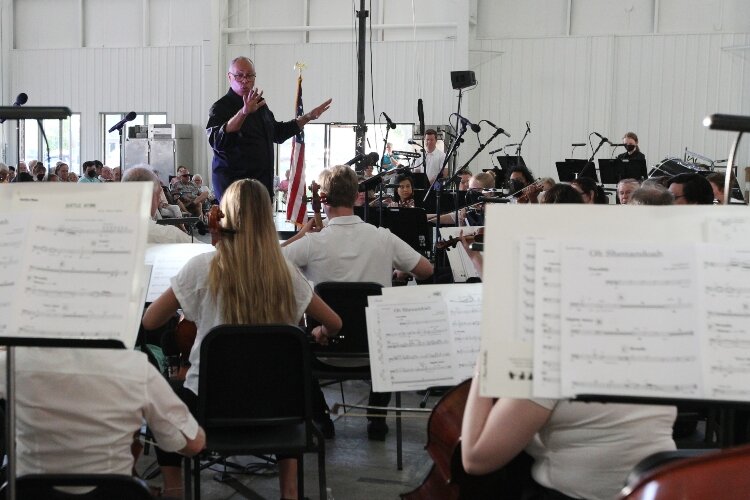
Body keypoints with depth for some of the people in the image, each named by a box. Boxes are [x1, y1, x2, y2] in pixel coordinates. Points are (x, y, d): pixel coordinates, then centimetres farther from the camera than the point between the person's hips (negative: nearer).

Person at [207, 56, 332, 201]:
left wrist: (308, 117, 28)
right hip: (232, 182, -7)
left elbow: (277, 133, 32)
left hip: (263, 181, 7)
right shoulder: (220, 107, -8)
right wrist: (243, 112, -39)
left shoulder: (259, 104, 16)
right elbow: (217, 141, -28)